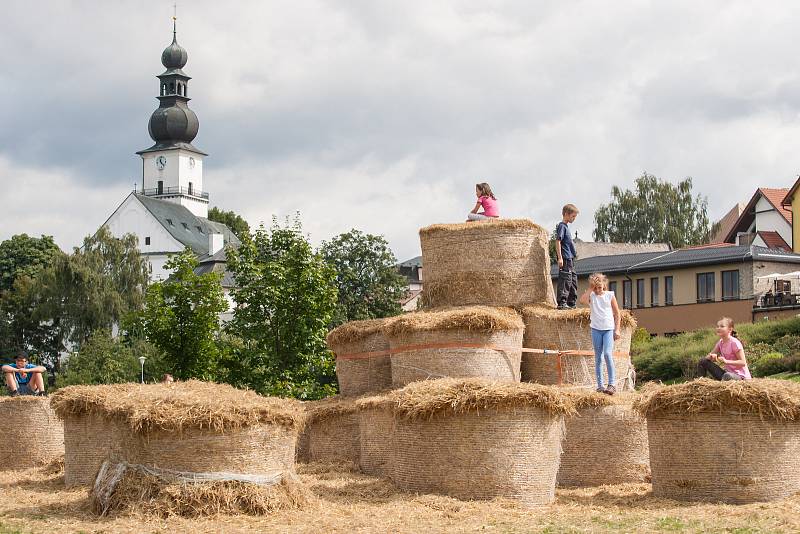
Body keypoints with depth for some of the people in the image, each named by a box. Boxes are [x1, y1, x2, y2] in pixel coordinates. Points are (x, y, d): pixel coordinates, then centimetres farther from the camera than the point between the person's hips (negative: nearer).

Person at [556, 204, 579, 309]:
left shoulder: (566, 226, 18)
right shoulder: (562, 226, -10)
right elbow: (558, 241, -17)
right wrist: (560, 258, -22)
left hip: (570, 259, 10)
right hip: (565, 258, -10)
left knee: (573, 281, 12)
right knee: (565, 280, -12)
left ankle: (571, 303, 18)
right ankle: (562, 303, -12)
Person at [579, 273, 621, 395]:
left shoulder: (610, 295, 4)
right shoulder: (591, 296, 4)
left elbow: (617, 313, 7)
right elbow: (582, 300, -20)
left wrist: (617, 330, 0)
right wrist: (590, 288, -13)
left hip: (609, 329, -2)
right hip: (596, 329, 2)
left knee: (607, 354, -18)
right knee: (598, 358, 5)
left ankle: (612, 384, -17)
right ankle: (600, 385, 8)